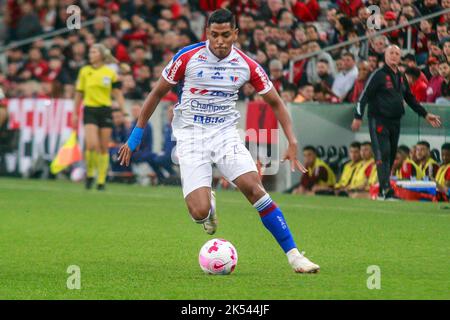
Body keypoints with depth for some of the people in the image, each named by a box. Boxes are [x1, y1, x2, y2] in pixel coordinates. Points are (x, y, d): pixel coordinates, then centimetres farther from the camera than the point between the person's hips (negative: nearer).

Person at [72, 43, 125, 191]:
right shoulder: (84, 71, 5)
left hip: (105, 111, 0)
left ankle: (101, 181, 12)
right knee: (92, 145, -17)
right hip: (90, 111, 0)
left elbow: (118, 95, 5)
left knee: (104, 148, 3)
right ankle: (89, 174, 5)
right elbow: (79, 94, 11)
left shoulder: (110, 73, 3)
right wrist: (75, 114, 10)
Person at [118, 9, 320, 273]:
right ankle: (209, 205, 23)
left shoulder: (247, 65, -4)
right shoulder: (188, 57, -8)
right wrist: (136, 135, 5)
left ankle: (293, 254, -13)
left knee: (254, 188, -21)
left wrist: (292, 143, -5)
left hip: (226, 134, 1)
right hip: (191, 135, -1)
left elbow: (275, 102, 6)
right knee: (199, 212, -17)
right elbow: (158, 93, 4)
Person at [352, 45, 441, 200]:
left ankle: (382, 191, 15)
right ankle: (386, 190, -20)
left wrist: (426, 115, 23)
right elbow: (364, 96, -9)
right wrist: (358, 117, -17)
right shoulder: (379, 75, -6)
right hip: (378, 121, -7)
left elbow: (410, 98, 26)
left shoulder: (401, 77, 16)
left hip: (395, 122, 7)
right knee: (383, 154, -14)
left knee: (391, 156, 8)